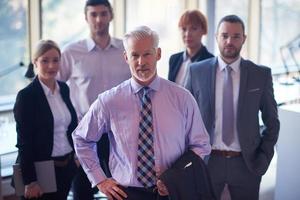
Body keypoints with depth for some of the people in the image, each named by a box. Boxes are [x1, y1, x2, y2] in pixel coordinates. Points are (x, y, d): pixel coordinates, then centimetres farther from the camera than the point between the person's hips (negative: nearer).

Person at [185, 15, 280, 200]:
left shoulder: (261, 74, -1)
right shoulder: (197, 71, -1)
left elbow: (271, 121, 6)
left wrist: (264, 156, -1)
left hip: (246, 163, 0)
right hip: (206, 162, 0)